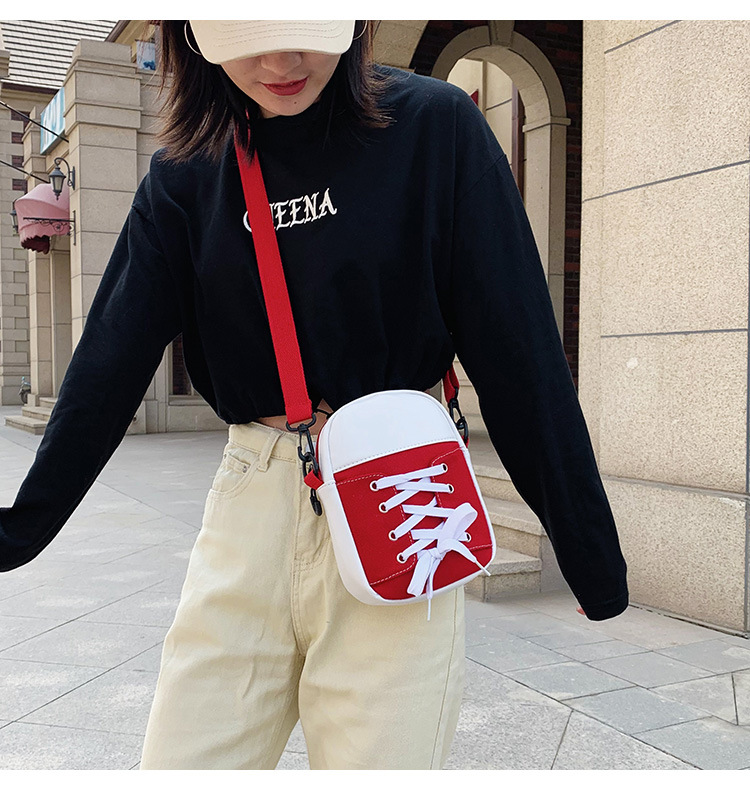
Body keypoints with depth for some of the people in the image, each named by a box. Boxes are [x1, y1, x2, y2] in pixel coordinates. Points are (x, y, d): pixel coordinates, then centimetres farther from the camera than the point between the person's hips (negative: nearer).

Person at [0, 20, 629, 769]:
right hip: (249, 506, 4)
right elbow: (114, 353, 5)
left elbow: (518, 352, -7)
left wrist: (589, 550, -6)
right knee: (179, 763, 9)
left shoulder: (434, 125, -5)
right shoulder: (186, 172, 5)